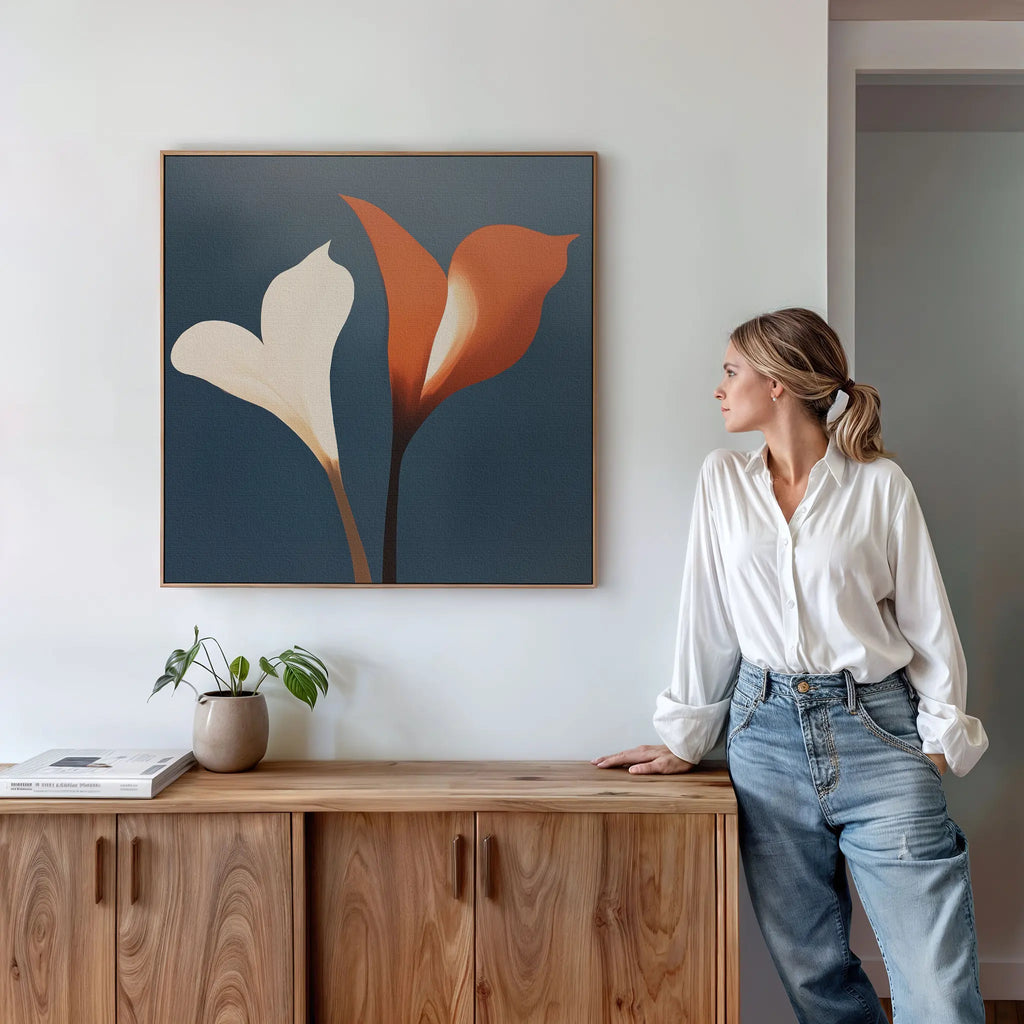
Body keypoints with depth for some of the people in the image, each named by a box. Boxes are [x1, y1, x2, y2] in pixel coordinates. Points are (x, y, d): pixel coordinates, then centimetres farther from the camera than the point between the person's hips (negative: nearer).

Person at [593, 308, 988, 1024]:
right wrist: (686, 740, 10)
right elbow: (707, 616, 9)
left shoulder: (880, 483, 0)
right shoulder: (723, 480, 8)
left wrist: (941, 739, -3)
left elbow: (928, 621, 3)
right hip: (767, 734, 3)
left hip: (876, 731, -2)